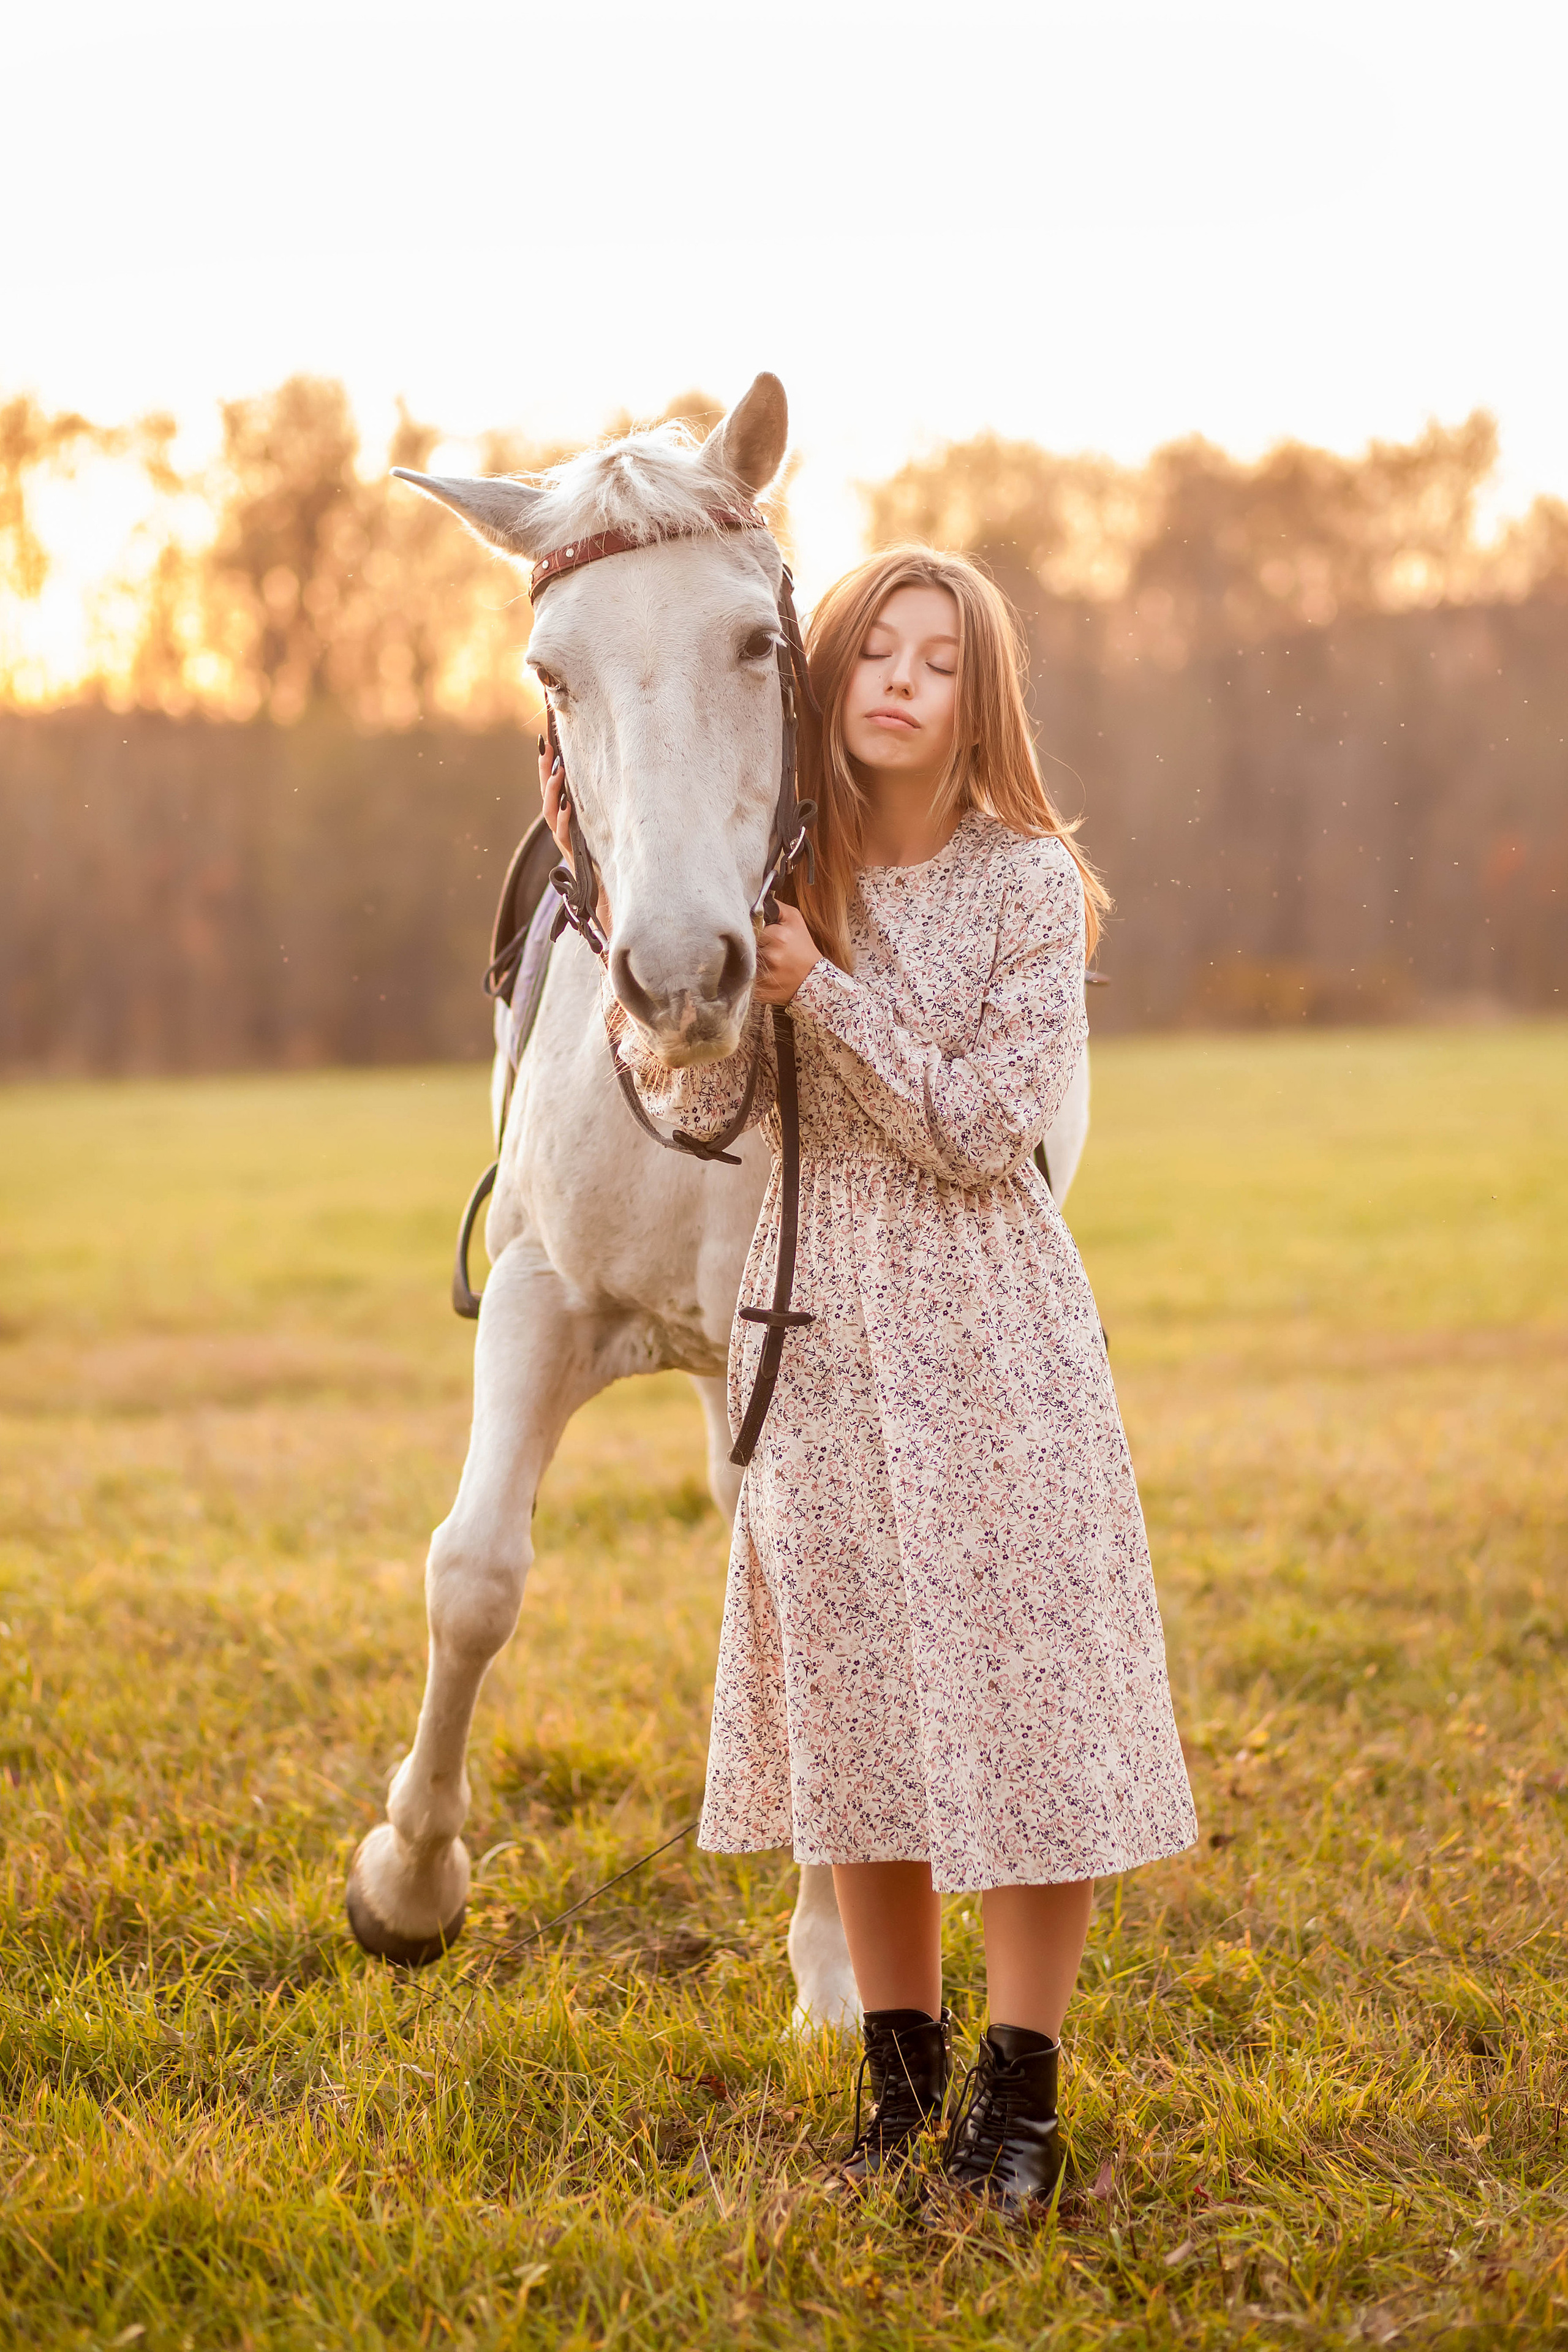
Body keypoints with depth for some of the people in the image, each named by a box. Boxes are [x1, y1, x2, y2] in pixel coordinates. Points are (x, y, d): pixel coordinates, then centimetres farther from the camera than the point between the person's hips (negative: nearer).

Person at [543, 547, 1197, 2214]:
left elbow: (983, 1131, -13)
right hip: (818, 1331, 3)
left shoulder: (1029, 884, -6)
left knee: (1017, 1699, -2)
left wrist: (822, 990, -19)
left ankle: (1019, 2095, 11)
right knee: (854, 1705, 9)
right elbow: (703, 1110, -8)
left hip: (989, 1335, -3)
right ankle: (904, 2079, 23)